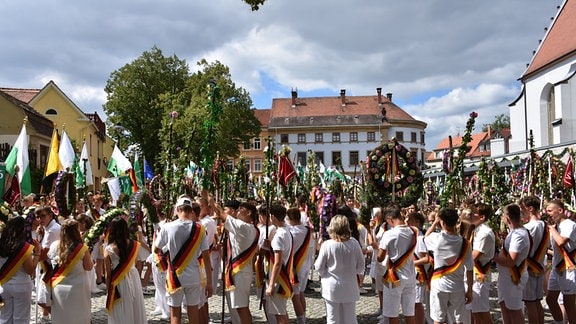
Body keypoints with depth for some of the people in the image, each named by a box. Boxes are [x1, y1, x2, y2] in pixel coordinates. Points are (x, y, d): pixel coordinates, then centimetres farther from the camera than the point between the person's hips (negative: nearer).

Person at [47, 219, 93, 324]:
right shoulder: (82, 248, -15)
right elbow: (88, 267, -6)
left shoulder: (54, 246, -6)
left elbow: (50, 259, 10)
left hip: (58, 288, 3)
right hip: (77, 288, -3)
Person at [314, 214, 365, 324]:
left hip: (331, 288, -1)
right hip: (350, 288, 2)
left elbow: (319, 267, -8)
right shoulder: (354, 243, -12)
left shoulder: (326, 245, -17)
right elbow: (360, 267, -2)